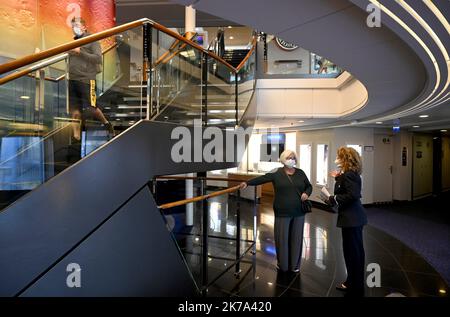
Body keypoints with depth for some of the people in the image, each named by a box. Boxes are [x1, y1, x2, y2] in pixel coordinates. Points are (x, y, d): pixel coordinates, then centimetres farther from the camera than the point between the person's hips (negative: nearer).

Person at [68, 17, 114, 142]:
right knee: (74, 109, 4)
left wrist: (80, 52, -14)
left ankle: (106, 123, 21)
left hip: (86, 79, -6)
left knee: (91, 108, -6)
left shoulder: (92, 40, 1)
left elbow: (98, 58, -11)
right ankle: (76, 135, 10)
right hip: (72, 80, 6)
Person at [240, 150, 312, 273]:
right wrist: (247, 183, -26)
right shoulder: (277, 173, -4)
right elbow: (262, 178, -14)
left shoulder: (300, 173, 6)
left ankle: (295, 265, 25)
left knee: (296, 238, 10)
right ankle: (282, 265, 22)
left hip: (298, 212, 3)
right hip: (282, 213, -2)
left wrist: (306, 193, -6)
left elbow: (309, 186, 16)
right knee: (282, 238, 4)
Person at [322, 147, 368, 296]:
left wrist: (333, 199, -21)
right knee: (355, 251, 19)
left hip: (351, 218, -11)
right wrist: (338, 177, 15)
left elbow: (352, 195, -29)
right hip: (354, 217, 11)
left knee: (352, 252, 0)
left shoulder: (349, 175, -19)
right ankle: (354, 282, 34)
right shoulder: (349, 173, 11)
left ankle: (355, 288, 14)